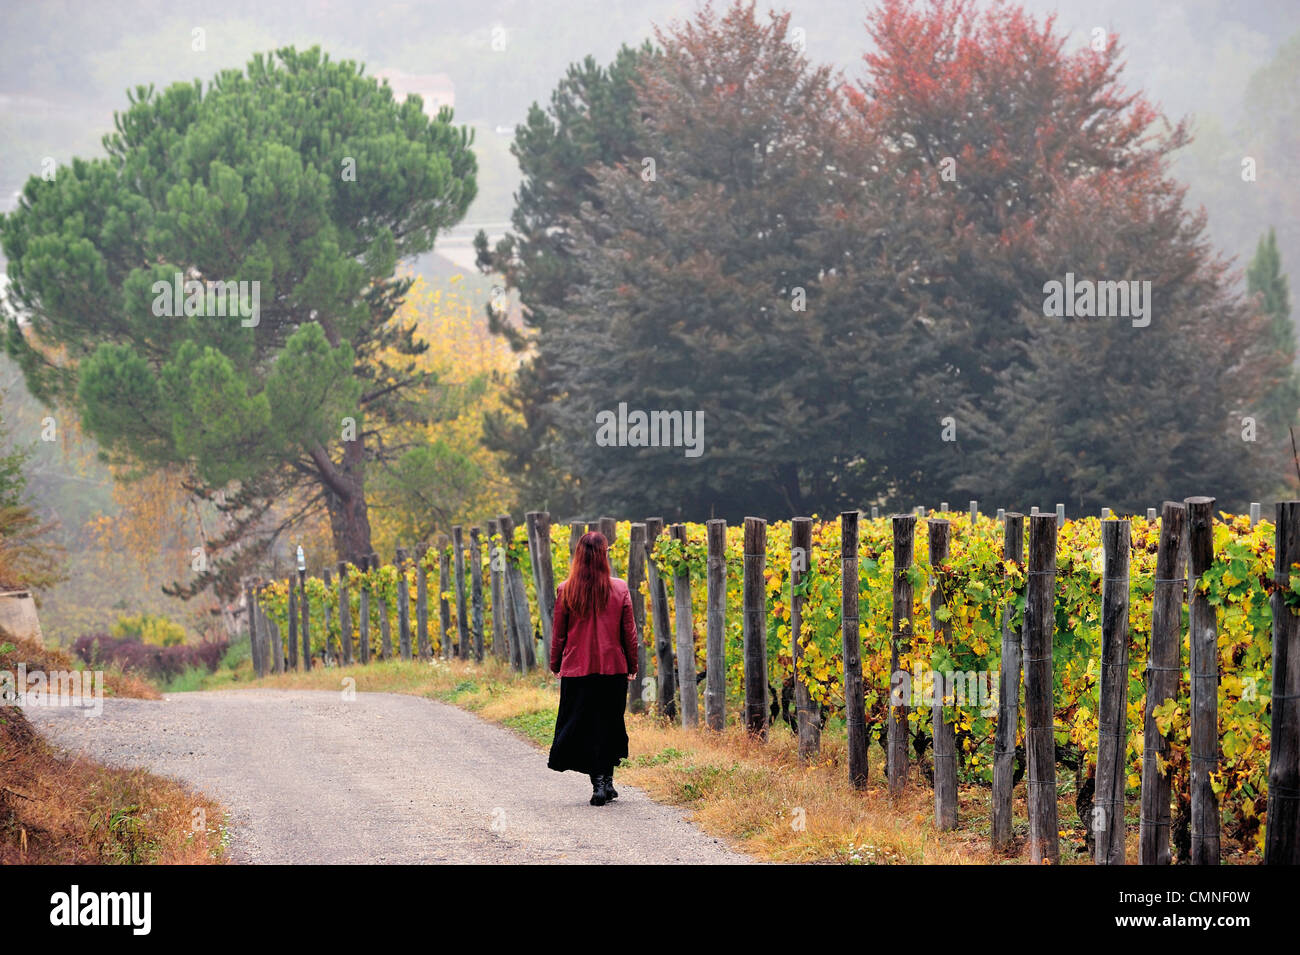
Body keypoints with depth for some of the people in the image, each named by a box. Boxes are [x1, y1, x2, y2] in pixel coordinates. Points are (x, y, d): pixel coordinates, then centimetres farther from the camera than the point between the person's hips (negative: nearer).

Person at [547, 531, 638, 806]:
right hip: (613, 669, 1)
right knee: (609, 724, 14)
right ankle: (607, 780, 14)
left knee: (583, 725, 5)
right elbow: (629, 632, 1)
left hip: (577, 670, -1)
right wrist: (632, 665, 13)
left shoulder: (566, 591, -6)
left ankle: (598, 782, -6)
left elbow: (558, 633, 1)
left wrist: (555, 665, 14)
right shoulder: (619, 589, -5)